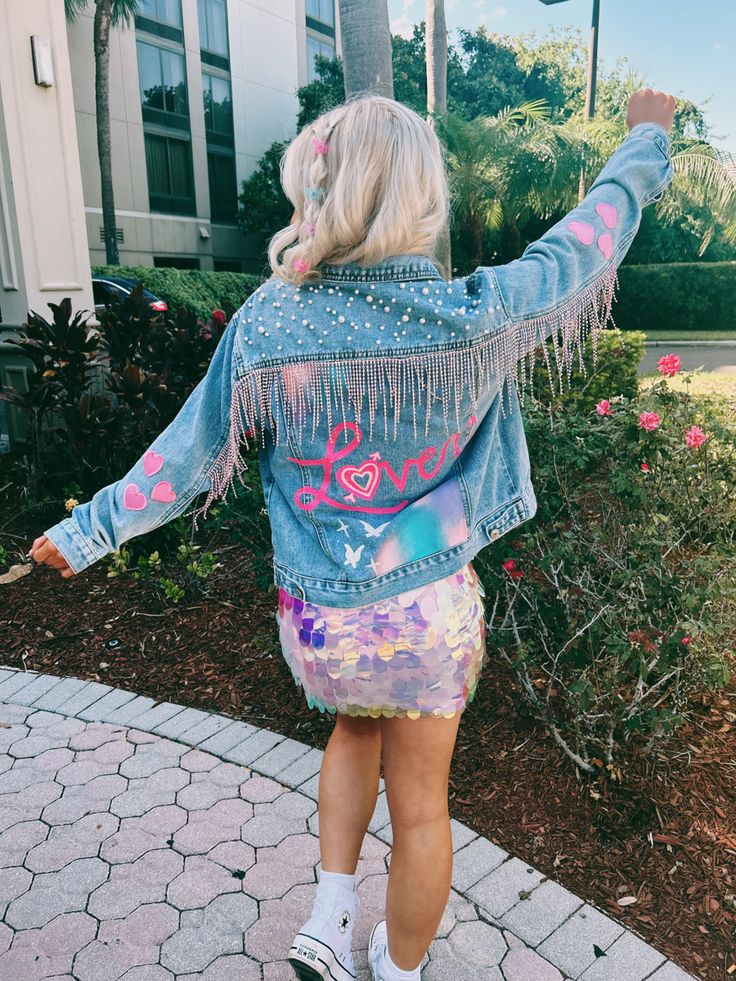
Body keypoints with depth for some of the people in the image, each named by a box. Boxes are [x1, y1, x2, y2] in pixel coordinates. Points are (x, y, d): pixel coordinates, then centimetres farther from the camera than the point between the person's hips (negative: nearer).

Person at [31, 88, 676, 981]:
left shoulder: (262, 329, -15)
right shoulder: (476, 318, -16)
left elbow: (186, 461, -5)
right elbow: (590, 238, 1)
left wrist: (88, 530, 11)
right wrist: (646, 141, 21)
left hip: (320, 617, 2)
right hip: (431, 609, -1)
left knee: (356, 727, 34)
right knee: (419, 804, 20)